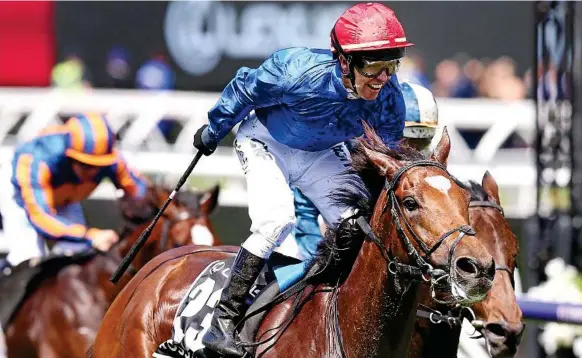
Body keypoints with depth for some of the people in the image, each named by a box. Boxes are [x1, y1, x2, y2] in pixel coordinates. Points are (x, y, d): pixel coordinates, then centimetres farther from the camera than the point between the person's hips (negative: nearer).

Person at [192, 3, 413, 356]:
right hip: (267, 142, -5)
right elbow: (245, 89, -18)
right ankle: (224, 321, -18)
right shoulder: (299, 72, -37)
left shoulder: (389, 96, -25)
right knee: (277, 219, -26)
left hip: (323, 155, 5)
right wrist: (213, 131, -2)